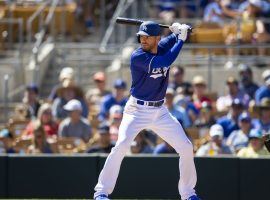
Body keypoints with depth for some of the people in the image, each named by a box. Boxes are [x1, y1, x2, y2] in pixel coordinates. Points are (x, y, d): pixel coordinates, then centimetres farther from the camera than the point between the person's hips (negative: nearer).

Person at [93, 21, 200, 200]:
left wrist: (178, 31, -16)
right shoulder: (138, 56, -18)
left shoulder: (163, 48, 2)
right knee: (122, 146, -23)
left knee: (186, 148, 2)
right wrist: (181, 39, -20)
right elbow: (163, 63, -27)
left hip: (160, 111, 6)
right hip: (137, 110, -6)